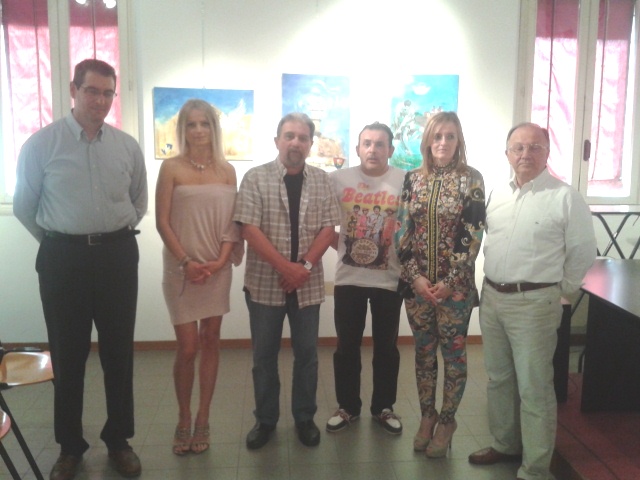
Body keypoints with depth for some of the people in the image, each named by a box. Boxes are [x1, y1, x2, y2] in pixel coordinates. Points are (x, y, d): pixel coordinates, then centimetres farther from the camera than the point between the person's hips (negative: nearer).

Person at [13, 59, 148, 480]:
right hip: (63, 257, -2)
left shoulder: (128, 146, 3)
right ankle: (70, 445, 28)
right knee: (67, 354, 9)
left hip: (118, 255, 2)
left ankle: (119, 439, 28)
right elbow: (25, 206, 4)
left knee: (119, 351, 10)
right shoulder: (42, 144, -4)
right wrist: (59, 240, 11)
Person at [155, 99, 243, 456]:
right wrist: (186, 262, -12)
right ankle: (184, 420, 19)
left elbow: (233, 222, 4)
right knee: (188, 347, -2)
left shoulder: (227, 170, 6)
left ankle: (203, 420, 21)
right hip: (181, 268, -2)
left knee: (211, 342, 7)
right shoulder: (171, 168, -1)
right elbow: (163, 222, -4)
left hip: (217, 268, 2)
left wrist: (220, 260, -9)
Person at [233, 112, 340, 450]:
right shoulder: (255, 178, -4)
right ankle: (265, 419, 26)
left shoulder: (321, 181, 4)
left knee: (307, 353, 10)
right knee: (264, 354, 9)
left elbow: (328, 229, 1)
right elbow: (250, 229, -12)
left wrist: (305, 265, -13)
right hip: (265, 282, -2)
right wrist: (285, 266, -17)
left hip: (308, 283, 2)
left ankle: (305, 418, 27)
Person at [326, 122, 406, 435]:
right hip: (348, 277, 1)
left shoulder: (406, 182, -5)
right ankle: (348, 406, 27)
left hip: (389, 278, -1)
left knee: (386, 347, 11)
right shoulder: (338, 179, 0)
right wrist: (339, 243, 1)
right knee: (347, 346, 10)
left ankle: (383, 407, 29)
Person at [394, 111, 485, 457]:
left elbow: (473, 235, -9)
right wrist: (415, 277, -8)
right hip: (417, 283, 3)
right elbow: (402, 230, 2)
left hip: (455, 284, -3)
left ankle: (447, 421, 25)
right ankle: (427, 416, 30)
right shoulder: (412, 178, 5)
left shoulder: (471, 179, -4)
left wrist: (450, 282, -14)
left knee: (453, 353, 8)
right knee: (423, 352, 13)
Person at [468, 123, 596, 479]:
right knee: (498, 378, 18)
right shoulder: (498, 196, 9)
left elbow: (583, 253, -6)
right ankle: (505, 444, 36)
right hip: (492, 297, 7)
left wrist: (559, 290, 0)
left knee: (534, 388, 1)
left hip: (534, 303, -6)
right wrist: (493, 284, 14)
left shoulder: (565, 198, -10)